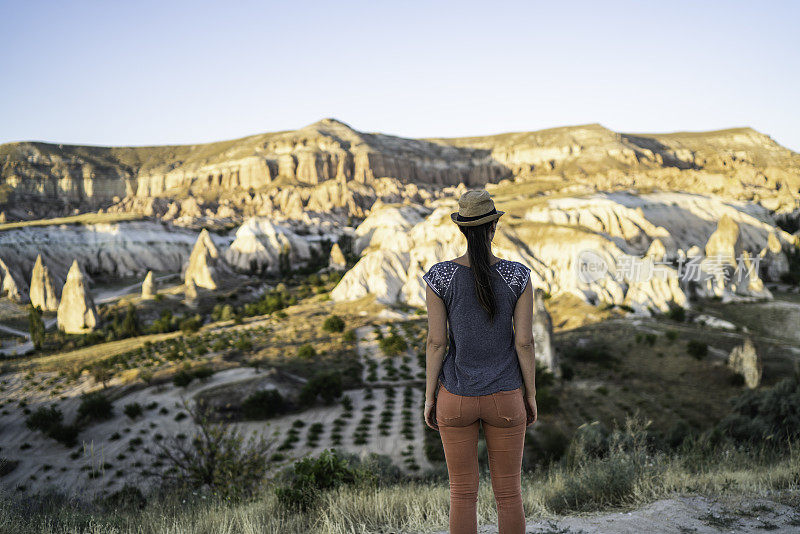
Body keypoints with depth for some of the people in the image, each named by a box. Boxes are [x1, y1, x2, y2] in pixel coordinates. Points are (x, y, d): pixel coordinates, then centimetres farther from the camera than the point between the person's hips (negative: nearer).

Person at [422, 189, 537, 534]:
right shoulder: (518, 276, -11)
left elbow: (436, 342, -9)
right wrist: (530, 395, 6)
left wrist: (429, 397, 3)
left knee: (463, 495, 13)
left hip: (457, 399, 0)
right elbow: (524, 341, -8)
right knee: (509, 494, 15)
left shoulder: (439, 276, -12)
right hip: (504, 399, 0)